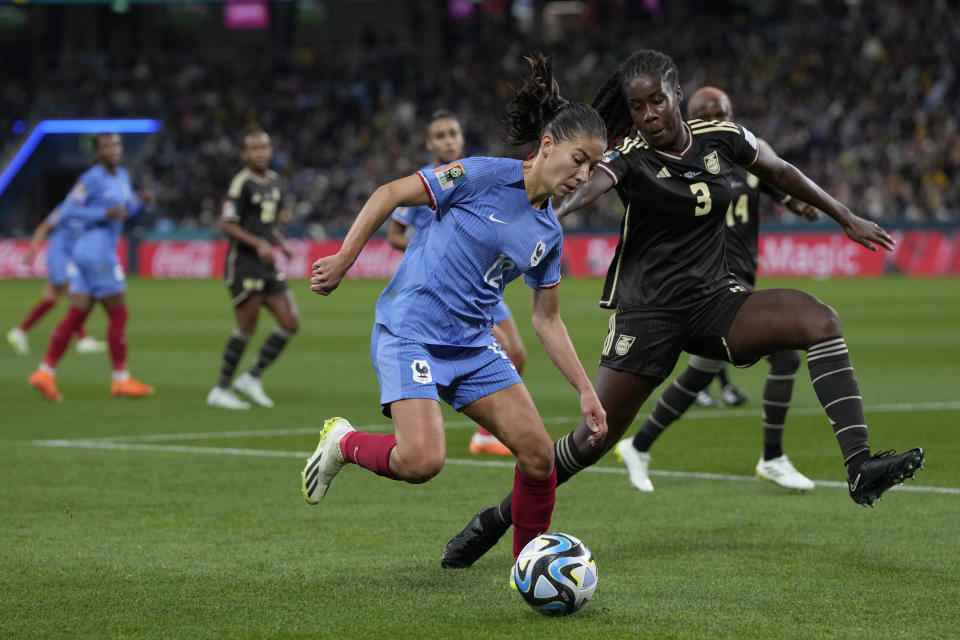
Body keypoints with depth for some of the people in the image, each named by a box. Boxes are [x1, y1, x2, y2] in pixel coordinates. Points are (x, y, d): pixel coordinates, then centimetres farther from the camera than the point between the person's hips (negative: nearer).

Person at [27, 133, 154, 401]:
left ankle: (45, 372, 2)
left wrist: (140, 200, 4)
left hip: (86, 255, 9)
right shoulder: (92, 178, -10)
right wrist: (105, 213, -21)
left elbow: (127, 210, 26)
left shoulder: (122, 176, 15)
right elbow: (67, 211, -13)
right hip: (97, 251, -9)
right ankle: (121, 379, 3)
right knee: (119, 314, -2)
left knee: (75, 316, 5)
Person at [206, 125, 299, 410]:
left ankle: (251, 378, 13)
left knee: (290, 323, 2)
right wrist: (259, 244, -25)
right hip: (243, 262, -8)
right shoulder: (241, 183, -12)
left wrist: (282, 243, 8)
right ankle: (220, 390, 5)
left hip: (267, 264, 8)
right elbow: (227, 224, -17)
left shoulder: (274, 181, 13)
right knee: (247, 327, -7)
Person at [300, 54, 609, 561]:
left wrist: (585, 390, 11)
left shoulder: (548, 233, 10)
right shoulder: (485, 177, -11)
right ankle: (344, 443, 7)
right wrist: (343, 261, -12)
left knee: (538, 454, -4)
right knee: (422, 460, -25)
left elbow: (547, 319, 17)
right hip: (409, 332, -7)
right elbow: (390, 194, -8)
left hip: (473, 344, 7)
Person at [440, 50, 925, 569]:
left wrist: (848, 219, 24)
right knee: (594, 438, -5)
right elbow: (587, 187, -35)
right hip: (648, 309, -4)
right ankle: (499, 518, 15)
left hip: (715, 299, 4)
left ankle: (860, 467, -26)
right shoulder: (629, 156, -13)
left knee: (818, 320, -21)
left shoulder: (722, 138, 0)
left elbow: (781, 173, 18)